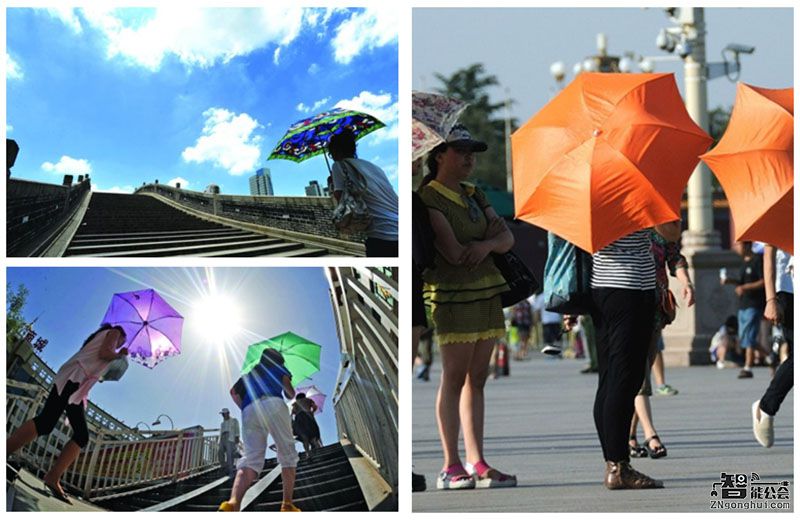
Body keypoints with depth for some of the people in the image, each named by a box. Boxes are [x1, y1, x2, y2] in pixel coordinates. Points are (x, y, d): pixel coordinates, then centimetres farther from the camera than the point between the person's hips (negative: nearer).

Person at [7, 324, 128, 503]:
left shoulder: (100, 336, 38)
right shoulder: (114, 332, 14)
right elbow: (104, 353, -5)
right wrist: (120, 354, 13)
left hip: (77, 388, 10)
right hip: (74, 377, -10)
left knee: (82, 436, 0)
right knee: (46, 422, -25)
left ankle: (53, 478, -13)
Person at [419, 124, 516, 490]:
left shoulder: (474, 195, 18)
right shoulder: (430, 198, -7)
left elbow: (507, 239, 10)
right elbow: (453, 252, -16)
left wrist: (486, 244, -13)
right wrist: (491, 233, 0)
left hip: (486, 293, 8)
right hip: (453, 295, -8)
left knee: (477, 378, 6)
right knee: (454, 378, -8)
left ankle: (476, 463, 7)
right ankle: (451, 467, -6)